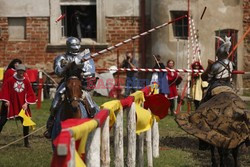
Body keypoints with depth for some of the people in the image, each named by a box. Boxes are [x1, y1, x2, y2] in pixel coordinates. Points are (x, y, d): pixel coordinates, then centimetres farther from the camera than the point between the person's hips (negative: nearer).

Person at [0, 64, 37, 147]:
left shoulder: (26, 81, 1)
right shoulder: (10, 80, -7)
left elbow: (30, 93, 4)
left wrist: (26, 103, -6)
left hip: (22, 106, 2)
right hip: (11, 105, -2)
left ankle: (26, 142, 14)